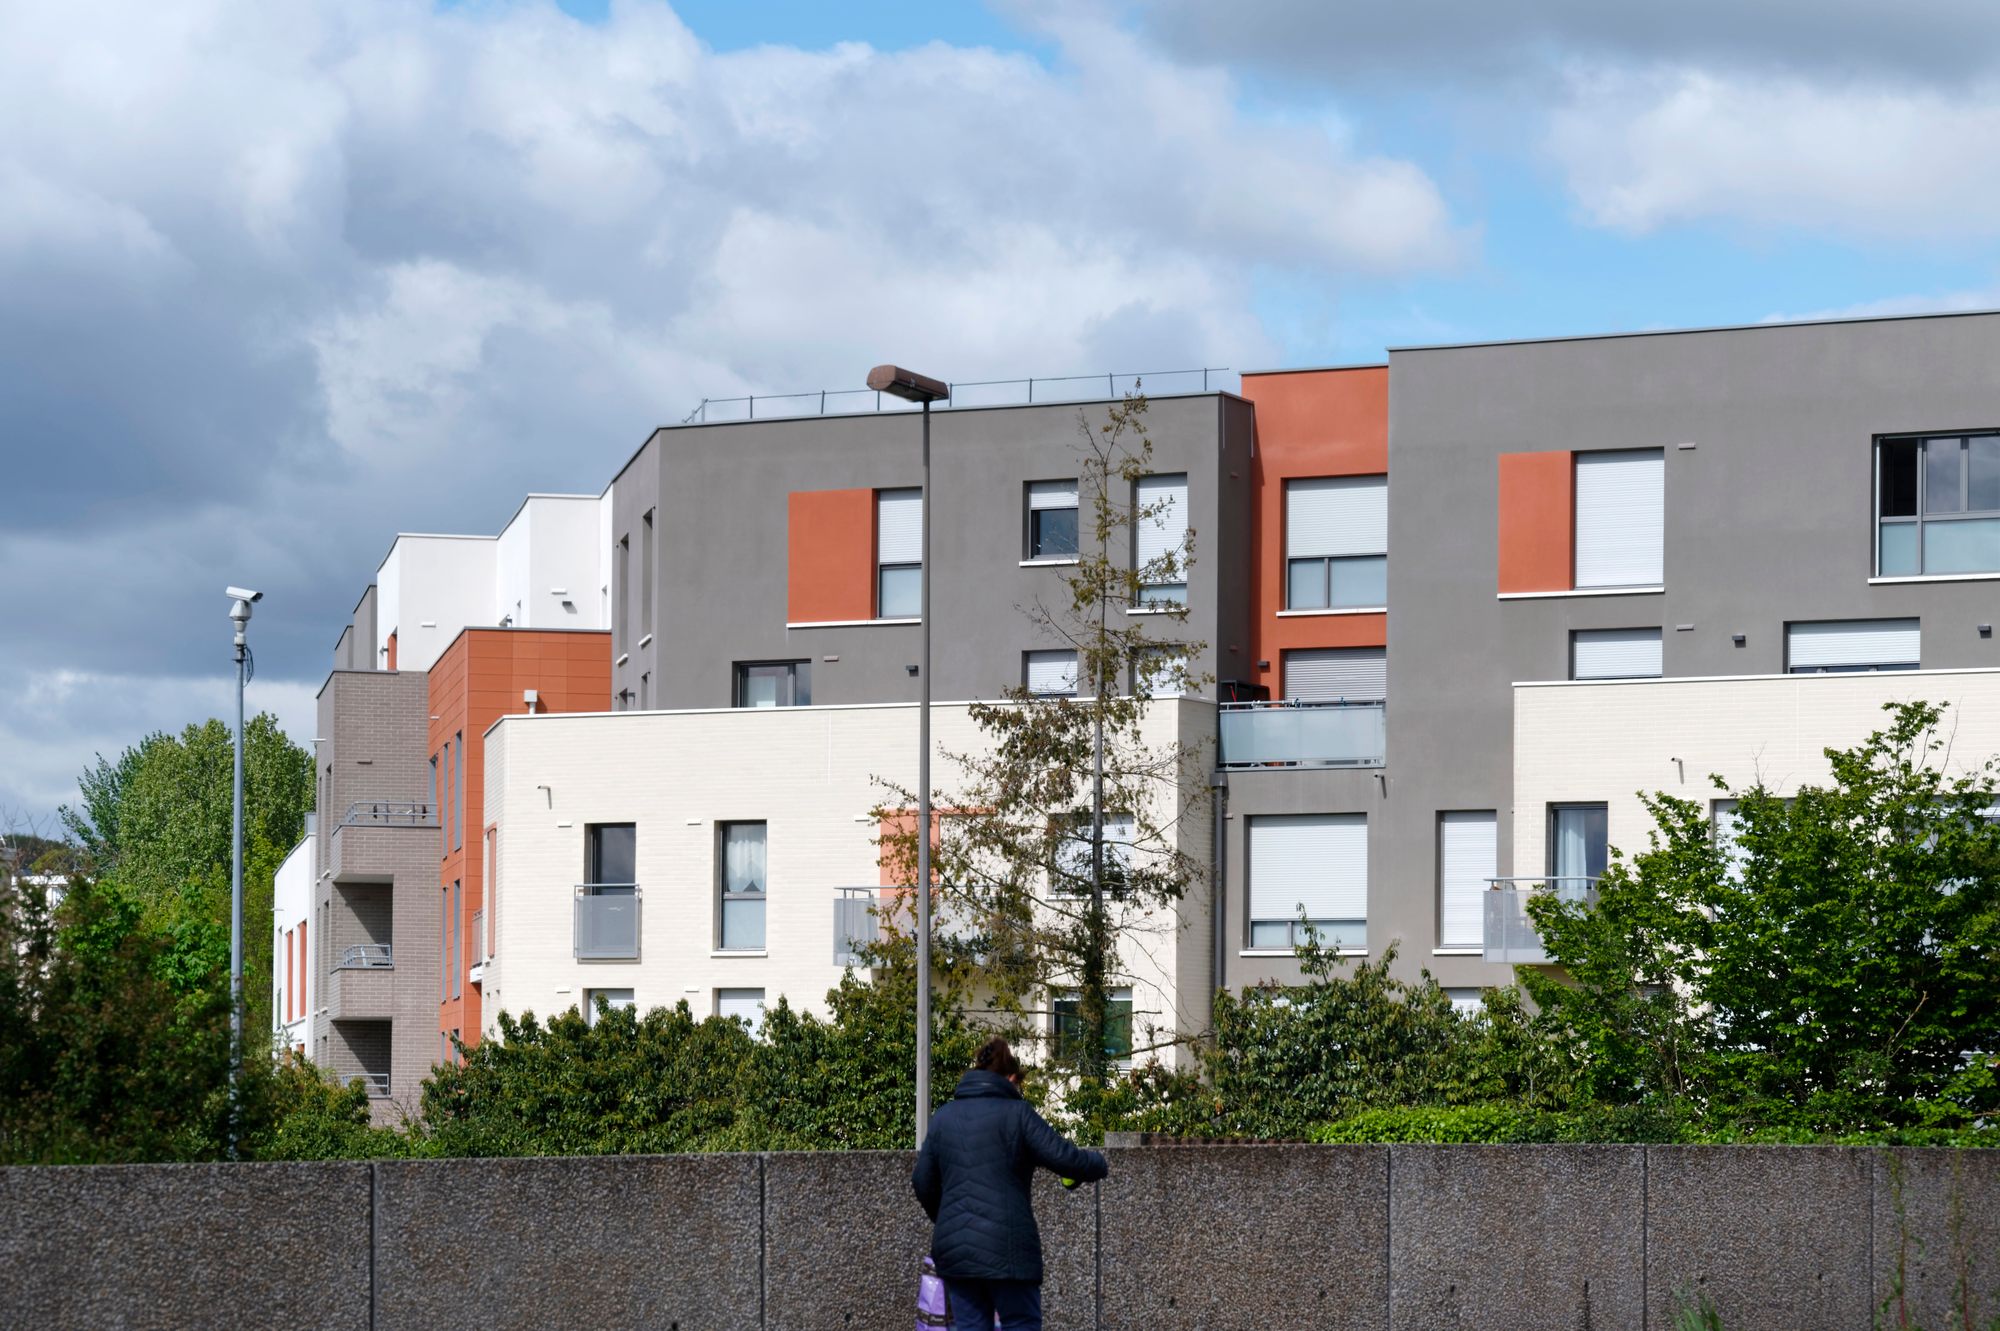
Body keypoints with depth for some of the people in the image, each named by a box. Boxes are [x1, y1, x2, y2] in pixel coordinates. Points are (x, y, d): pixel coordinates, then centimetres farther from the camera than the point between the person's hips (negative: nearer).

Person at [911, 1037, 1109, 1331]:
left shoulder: (943, 1117, 12)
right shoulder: (1016, 1113, -3)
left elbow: (922, 1182, 14)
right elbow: (1066, 1158, -7)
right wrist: (1098, 1165, 14)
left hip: (952, 1248, 5)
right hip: (1006, 1248, -5)